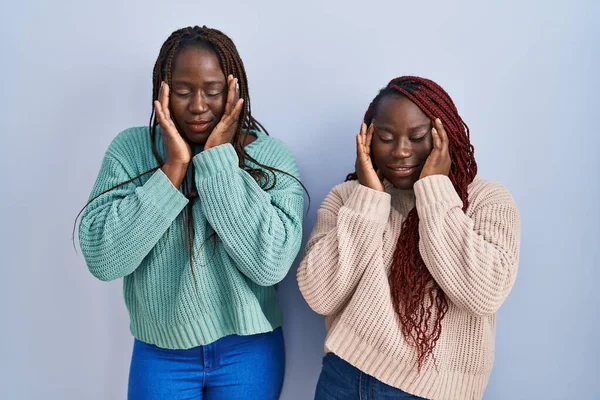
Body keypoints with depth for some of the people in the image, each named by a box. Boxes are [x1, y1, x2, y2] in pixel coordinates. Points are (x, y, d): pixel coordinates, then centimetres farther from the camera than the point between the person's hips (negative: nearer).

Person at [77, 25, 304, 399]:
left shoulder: (272, 156, -9)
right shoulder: (131, 148, -6)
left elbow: (270, 264, -21)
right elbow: (102, 259, -14)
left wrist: (220, 161, -20)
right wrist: (173, 167, -19)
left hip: (248, 351, 0)